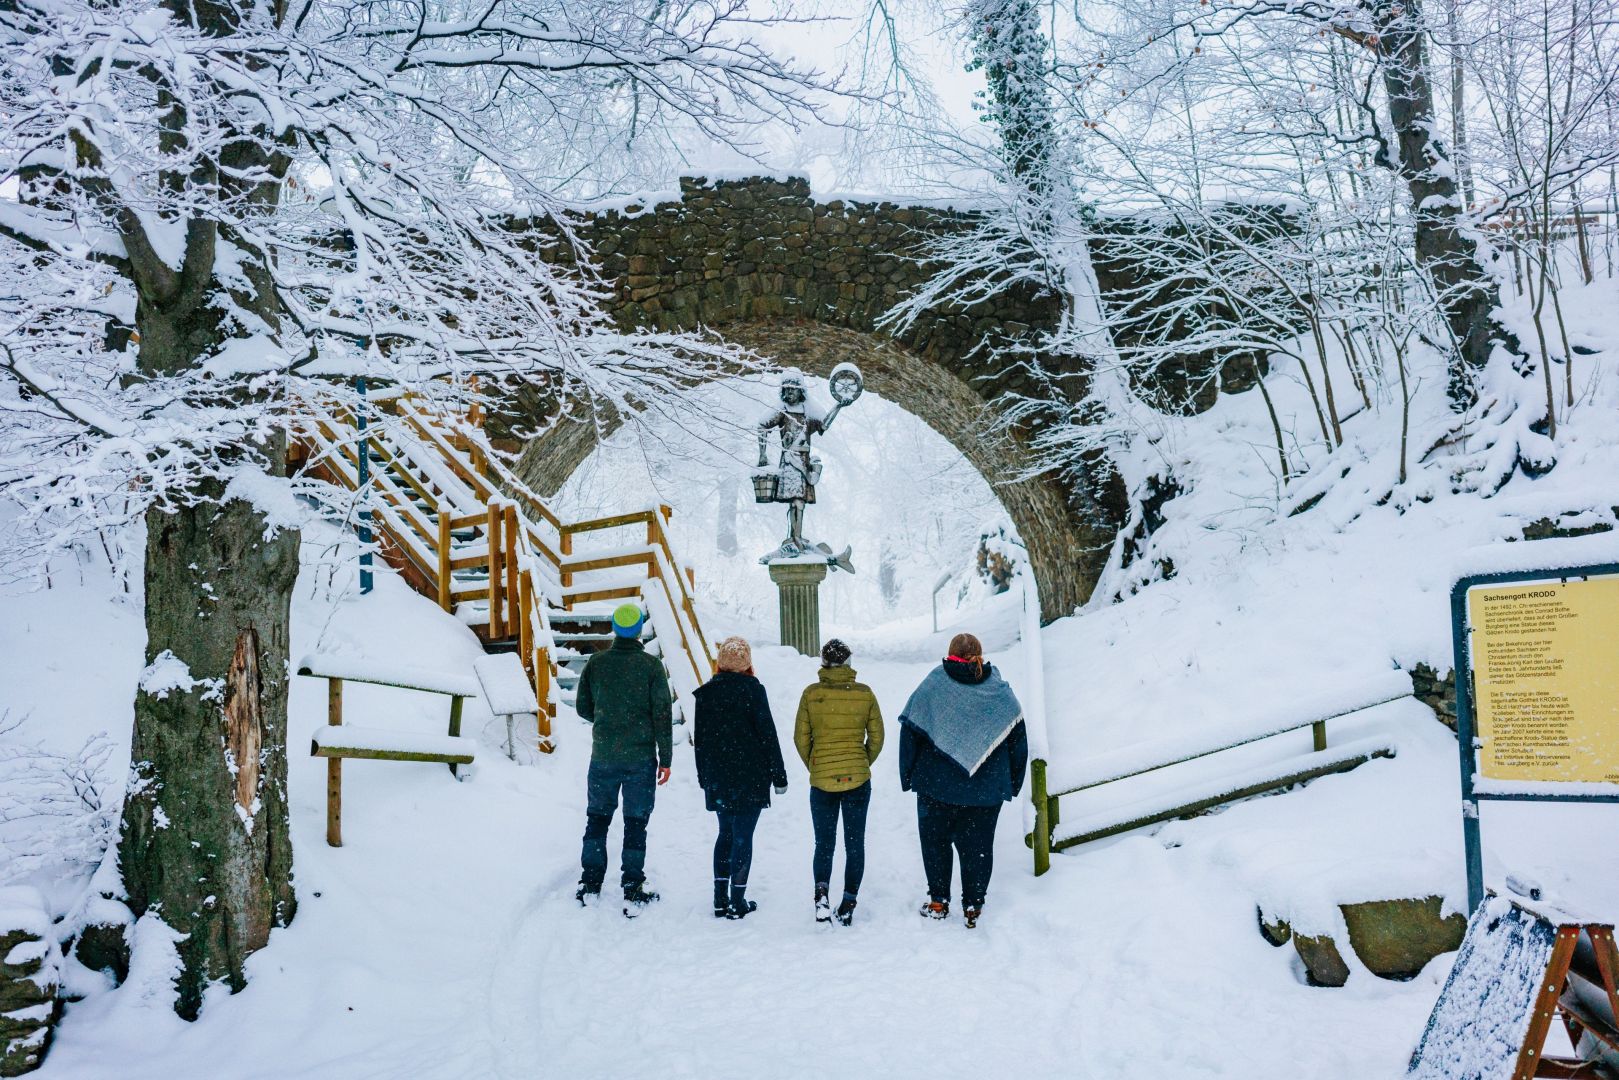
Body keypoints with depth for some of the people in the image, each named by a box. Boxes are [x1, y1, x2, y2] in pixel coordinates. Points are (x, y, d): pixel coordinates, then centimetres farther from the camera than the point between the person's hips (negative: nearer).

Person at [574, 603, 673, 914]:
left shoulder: (596, 663, -2)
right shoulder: (651, 665, -9)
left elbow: (583, 708, 6)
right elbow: (662, 714, -8)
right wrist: (665, 758, -2)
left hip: (603, 757, 2)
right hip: (640, 758, -2)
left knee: (597, 819, 15)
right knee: (636, 823, 5)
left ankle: (590, 886, 19)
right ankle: (633, 893, 6)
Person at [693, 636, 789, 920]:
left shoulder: (705, 692, 4)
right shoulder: (752, 689, -9)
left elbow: (699, 739, 9)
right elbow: (768, 734, -8)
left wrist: (703, 777, 19)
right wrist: (779, 776, -2)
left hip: (717, 777, 4)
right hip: (750, 777, -4)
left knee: (726, 833, 16)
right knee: (743, 836, 2)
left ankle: (720, 900, 15)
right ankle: (738, 902, 4)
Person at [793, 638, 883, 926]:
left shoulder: (811, 693, -5)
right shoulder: (864, 693, -2)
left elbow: (801, 738, -1)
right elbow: (876, 737, 4)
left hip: (821, 781, 0)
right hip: (858, 780, 0)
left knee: (824, 844, 11)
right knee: (855, 844, 11)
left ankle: (821, 890, -13)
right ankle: (848, 903, 8)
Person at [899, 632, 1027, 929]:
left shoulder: (931, 687, -6)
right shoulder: (1001, 693, 0)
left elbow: (910, 732, -5)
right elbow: (1019, 741, 5)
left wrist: (908, 777, 4)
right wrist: (1012, 785, 15)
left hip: (936, 785, -1)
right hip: (987, 790, 2)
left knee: (935, 841, 14)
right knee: (978, 846, 11)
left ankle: (938, 902, 17)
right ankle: (973, 907, 13)